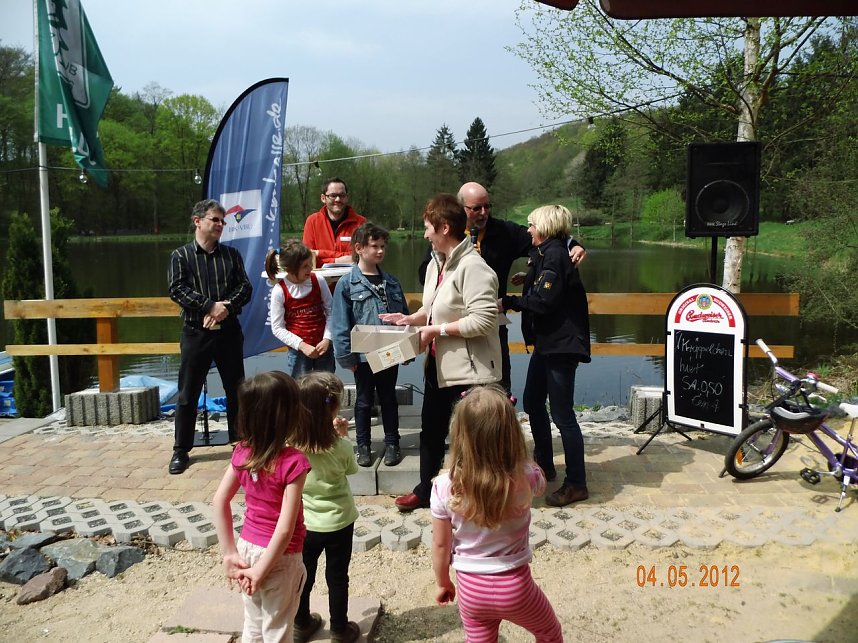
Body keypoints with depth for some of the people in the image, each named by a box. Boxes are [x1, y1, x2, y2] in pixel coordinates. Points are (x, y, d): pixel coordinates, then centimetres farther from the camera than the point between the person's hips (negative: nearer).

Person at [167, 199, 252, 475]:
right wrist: (210, 305, -20)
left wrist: (226, 308, -16)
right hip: (195, 333, -2)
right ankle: (181, 450, 15)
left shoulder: (231, 254, 8)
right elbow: (176, 289, -12)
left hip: (229, 331, 3)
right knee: (188, 394, 3)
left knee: (236, 390, 11)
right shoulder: (180, 256, 0)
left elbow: (245, 287, 1)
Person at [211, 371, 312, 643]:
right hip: (279, 558, -5)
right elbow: (285, 528, -25)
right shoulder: (293, 462, -25)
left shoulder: (242, 452, -7)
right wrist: (261, 571, -14)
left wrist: (229, 552, 2)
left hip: (247, 547, 5)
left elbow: (219, 502, -2)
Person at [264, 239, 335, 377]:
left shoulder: (318, 282, -4)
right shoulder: (279, 291, -11)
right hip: (298, 351, -2)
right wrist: (302, 345, -15)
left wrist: (327, 339, -9)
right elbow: (277, 328, -8)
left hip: (324, 347, 3)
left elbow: (330, 312, 3)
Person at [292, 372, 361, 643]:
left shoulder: (290, 442, -19)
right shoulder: (340, 446, -23)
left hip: (304, 523, 2)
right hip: (338, 522, -2)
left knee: (304, 575, 22)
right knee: (337, 577, 16)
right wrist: (343, 436, 3)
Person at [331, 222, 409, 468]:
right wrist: (346, 355, -12)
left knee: (389, 399, 15)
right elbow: (341, 323, -9)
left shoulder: (391, 282, 4)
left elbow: (404, 316, 8)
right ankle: (363, 445, 26)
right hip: (363, 354, -3)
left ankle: (392, 444, 28)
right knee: (364, 401, 12)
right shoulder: (347, 283, -8)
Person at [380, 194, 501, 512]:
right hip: (439, 363, 10)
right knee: (431, 429, 21)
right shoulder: (436, 263, 7)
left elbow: (483, 319, -29)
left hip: (469, 367, -10)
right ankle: (425, 490, 40)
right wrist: (410, 318, 3)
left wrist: (436, 330, -23)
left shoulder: (472, 267, -22)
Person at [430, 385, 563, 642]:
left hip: (471, 587, 1)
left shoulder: (444, 487, -20)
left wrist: (442, 583, 12)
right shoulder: (525, 478, -22)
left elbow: (440, 544, -7)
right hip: (514, 585, -1)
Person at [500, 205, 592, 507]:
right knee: (532, 402, 19)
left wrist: (507, 302, -16)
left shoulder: (554, 255, -15)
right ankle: (544, 465, 36)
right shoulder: (546, 253, 16)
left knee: (562, 414, -5)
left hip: (561, 344, -11)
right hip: (547, 342, 11)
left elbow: (544, 301, -22)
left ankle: (576, 484, 7)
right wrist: (530, 279, 10)